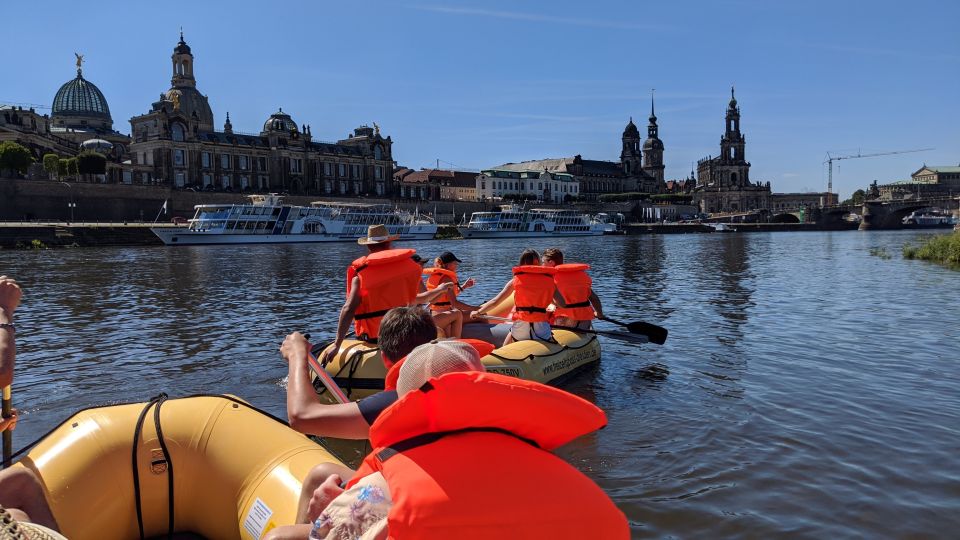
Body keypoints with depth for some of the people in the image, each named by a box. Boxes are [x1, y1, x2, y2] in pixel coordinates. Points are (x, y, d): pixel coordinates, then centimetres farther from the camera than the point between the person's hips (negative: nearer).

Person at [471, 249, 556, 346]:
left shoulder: (516, 280, 7)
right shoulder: (549, 280, 6)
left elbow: (495, 302, 6)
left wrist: (478, 312, 20)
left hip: (520, 325, 1)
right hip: (541, 326, -1)